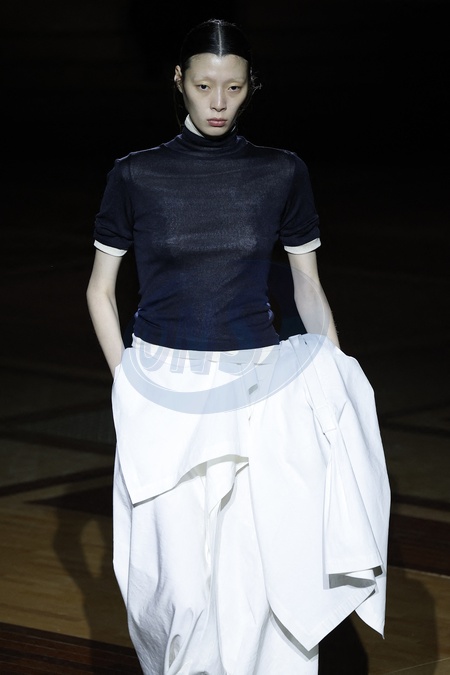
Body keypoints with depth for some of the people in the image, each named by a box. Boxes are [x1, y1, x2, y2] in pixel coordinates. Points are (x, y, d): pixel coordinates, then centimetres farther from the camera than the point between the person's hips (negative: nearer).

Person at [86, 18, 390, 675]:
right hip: (164, 396, 0)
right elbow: (100, 290, 8)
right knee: (177, 570, 0)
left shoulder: (283, 173, 3)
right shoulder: (135, 175, 1)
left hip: (261, 389, 1)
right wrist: (126, 382, 0)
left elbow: (309, 288, 9)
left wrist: (339, 382, -1)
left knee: (272, 564, -4)